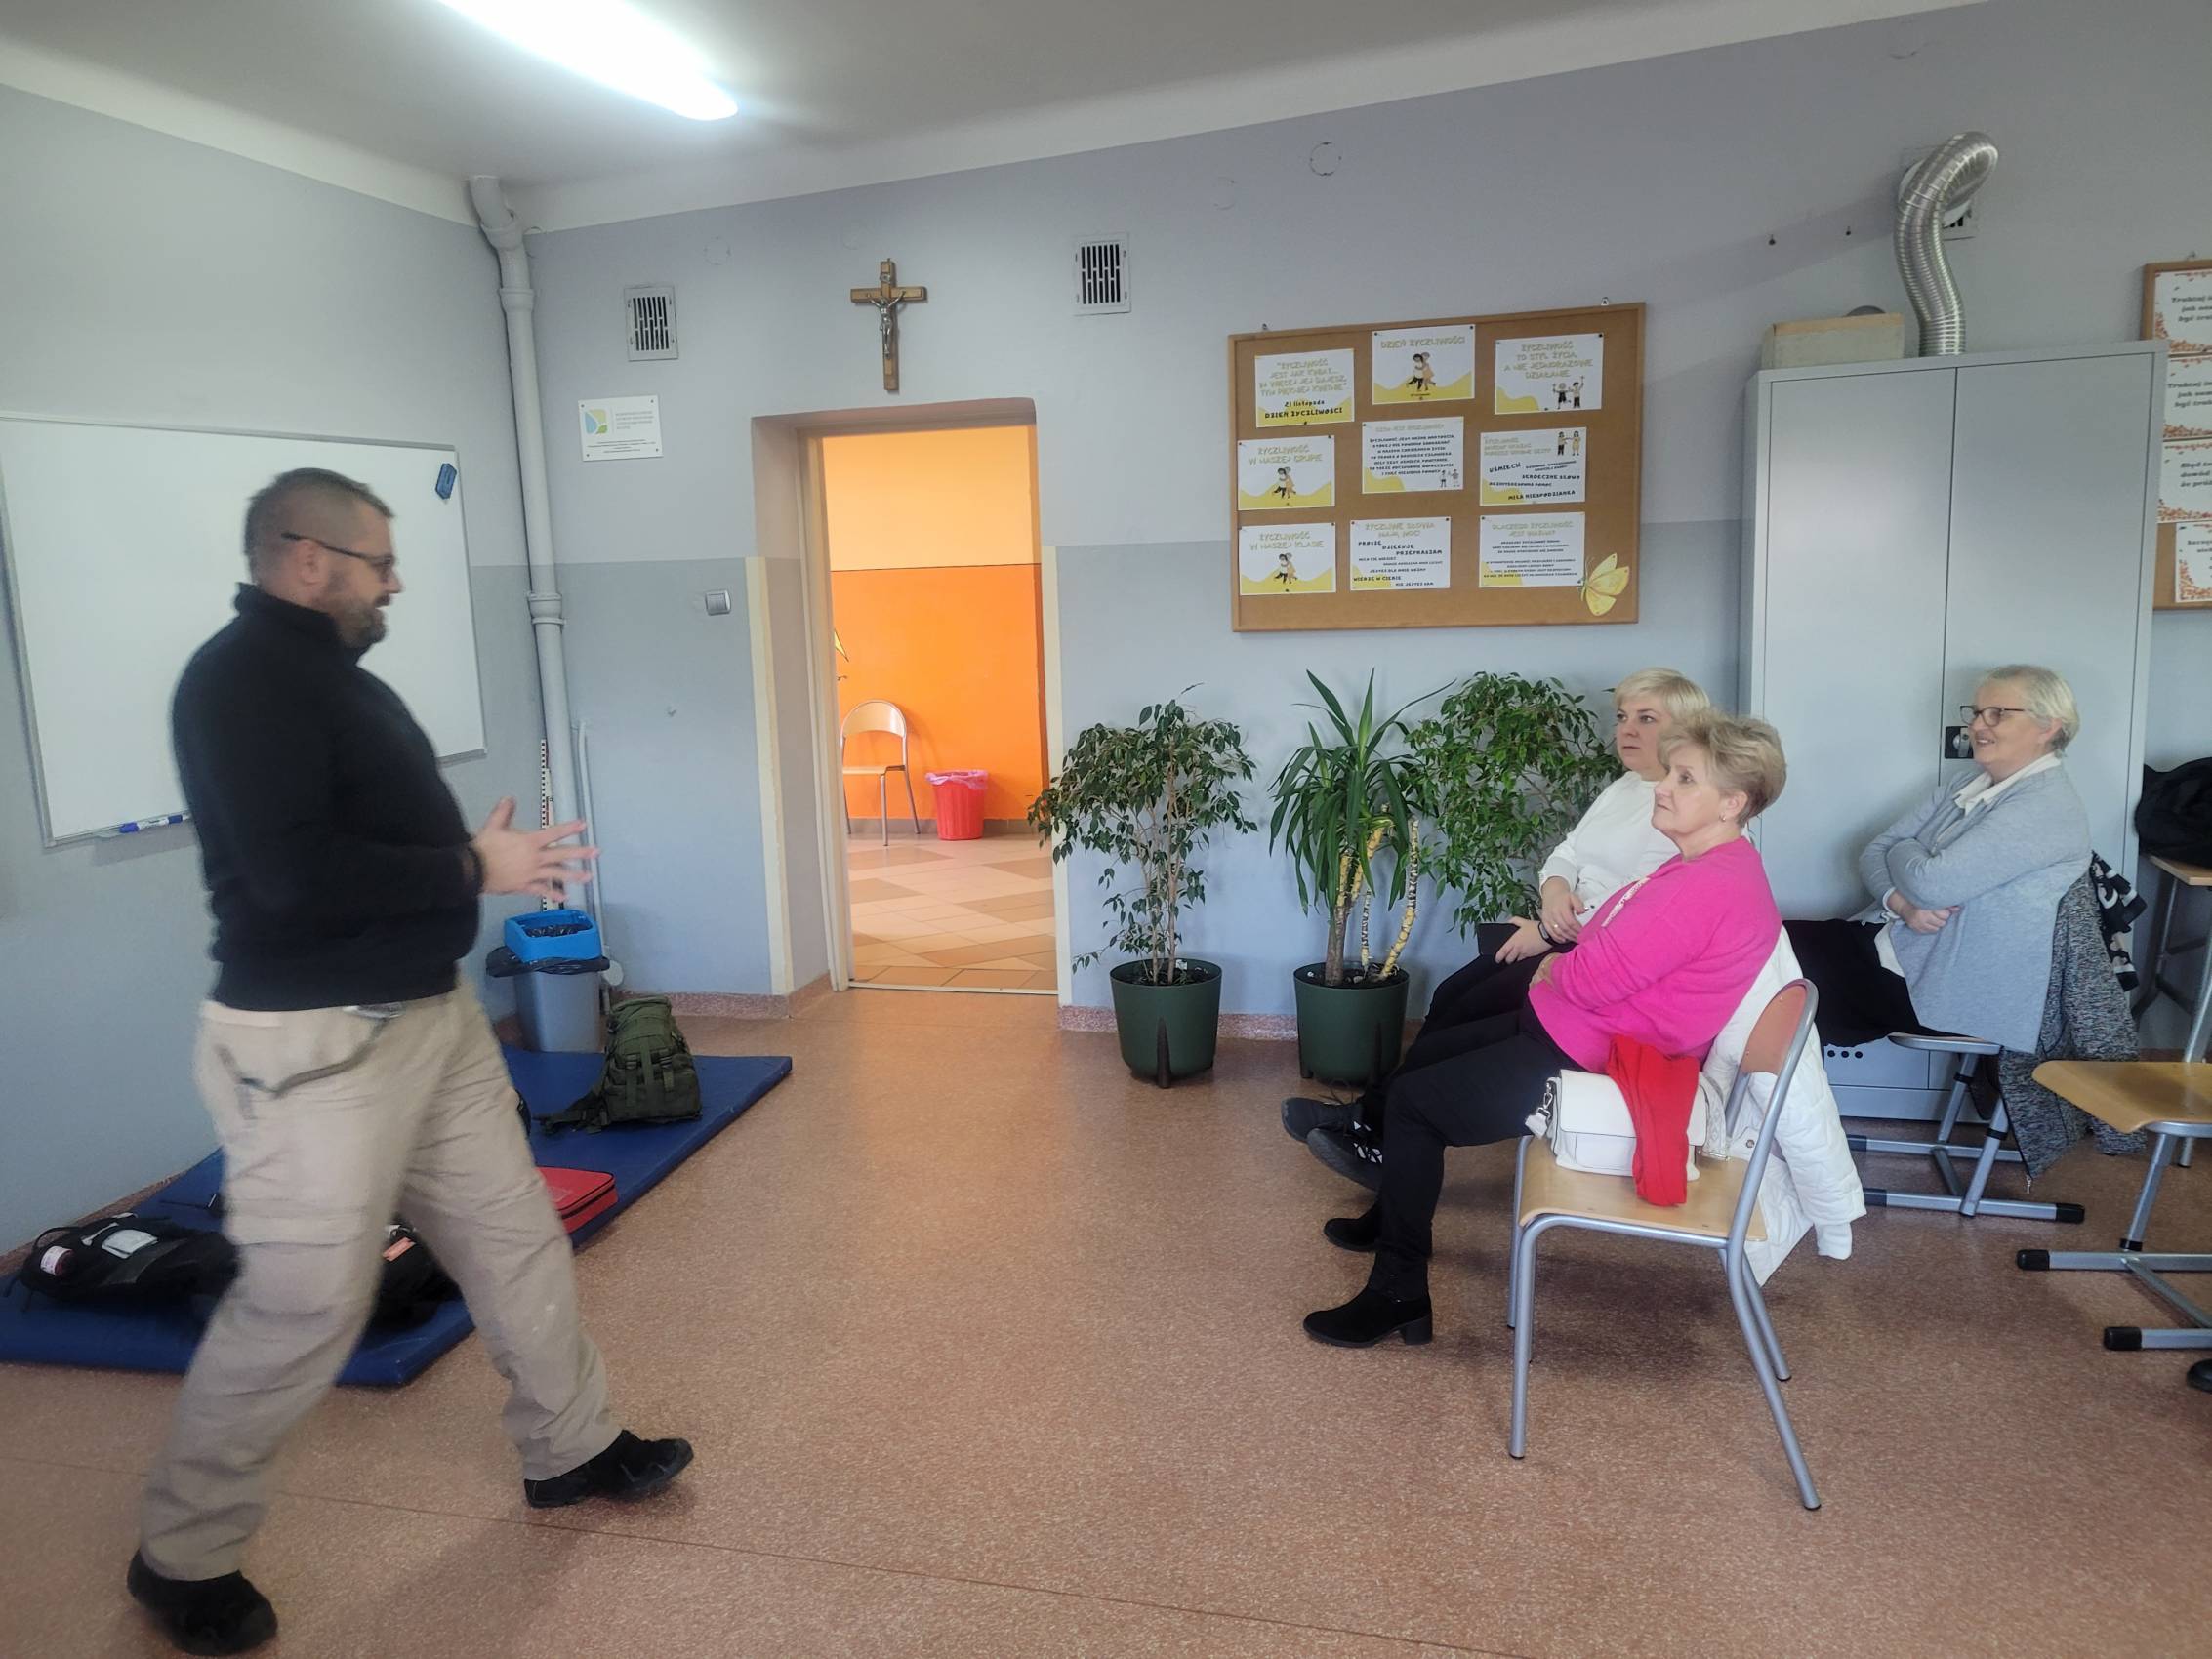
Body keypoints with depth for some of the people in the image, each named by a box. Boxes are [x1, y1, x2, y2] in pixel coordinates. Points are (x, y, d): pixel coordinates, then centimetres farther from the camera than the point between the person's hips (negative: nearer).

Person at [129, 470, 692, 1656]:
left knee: (515, 1236, 15)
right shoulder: (241, 678, -17)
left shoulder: (336, 670, 13)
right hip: (314, 1046, -10)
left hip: (430, 1016, 10)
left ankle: (571, 1449, 33)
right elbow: (294, 874, -28)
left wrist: (487, 855, 2)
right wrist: (476, 868, -18)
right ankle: (182, 1555, 24)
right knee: (303, 1303, 1)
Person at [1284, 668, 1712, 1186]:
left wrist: (1550, 934, -18)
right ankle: (1374, 1117, -4)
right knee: (1450, 997, -7)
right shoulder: (1623, 788, 17)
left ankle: (1372, 1123, -3)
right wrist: (1554, 889, -10)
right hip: (1562, 940, 9)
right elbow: (1564, 856, 15)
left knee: (1467, 1015, -15)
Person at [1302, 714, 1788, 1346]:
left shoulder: (1709, 889, -27)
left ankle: (1399, 1292, 2)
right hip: (1563, 1025, 11)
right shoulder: (1706, 866, 8)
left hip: (1583, 1060, -11)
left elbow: (1593, 980, -27)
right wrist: (1562, 965, -3)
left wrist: (1552, 970, -6)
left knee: (1414, 1100, -7)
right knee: (1431, 1054, 20)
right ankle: (1392, 1217, 36)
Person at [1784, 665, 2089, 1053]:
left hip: (1937, 987, -8)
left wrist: (1902, 849, -3)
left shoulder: (2046, 806, -17)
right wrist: (1900, 903, -15)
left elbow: (1931, 882, -25)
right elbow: (1873, 854, 7)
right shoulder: (1961, 789, 11)